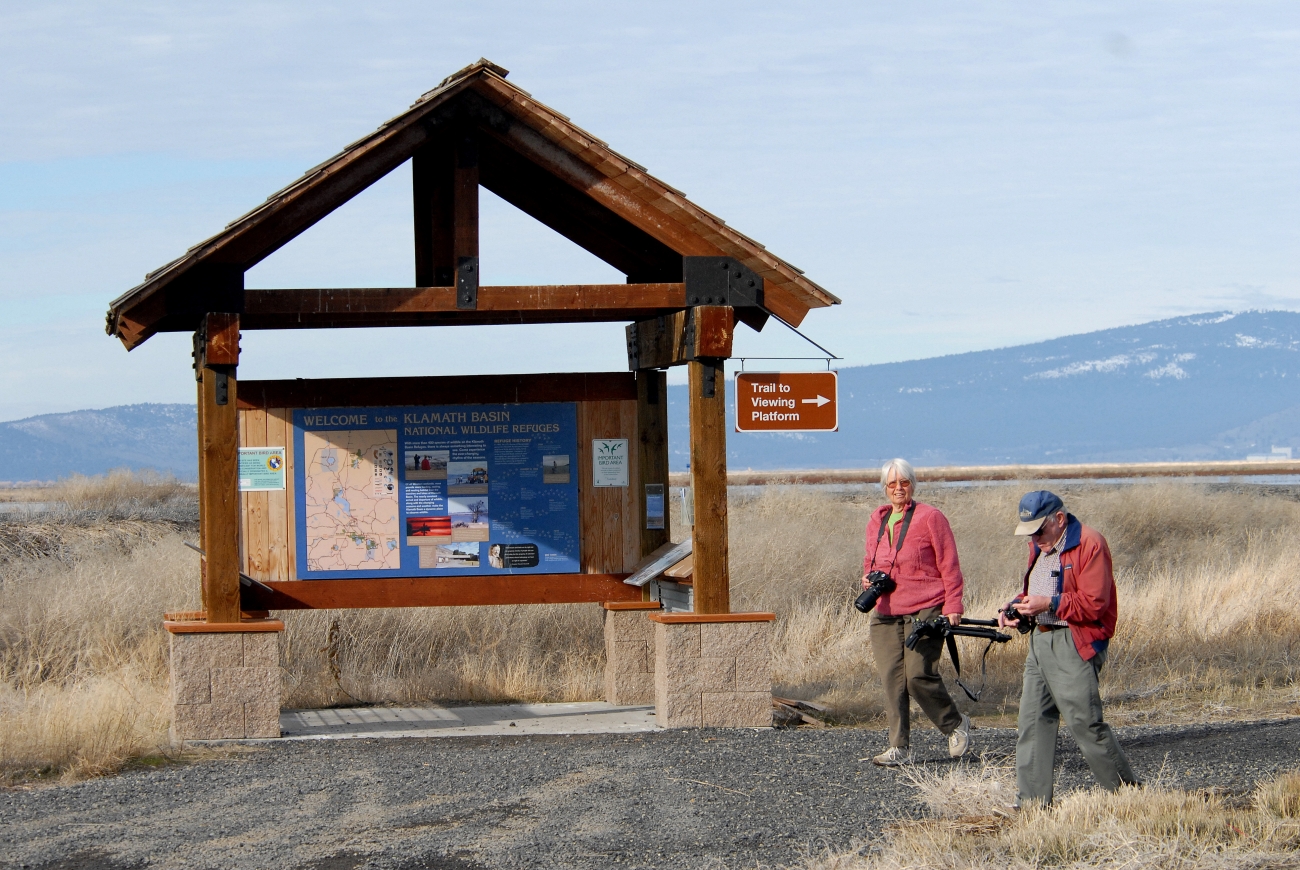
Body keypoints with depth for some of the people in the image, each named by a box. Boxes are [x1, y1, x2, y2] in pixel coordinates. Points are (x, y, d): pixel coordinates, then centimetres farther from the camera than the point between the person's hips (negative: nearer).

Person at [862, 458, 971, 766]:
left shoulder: (930, 518, -3)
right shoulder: (876, 521, 14)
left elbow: (949, 566, -3)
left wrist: (952, 607, -9)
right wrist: (868, 578, 3)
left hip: (924, 612, -5)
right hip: (886, 613, 5)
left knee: (919, 676, -11)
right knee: (891, 681, -2)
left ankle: (956, 724, 14)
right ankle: (899, 748, 1)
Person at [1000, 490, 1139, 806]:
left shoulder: (1090, 544, -13)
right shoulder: (1040, 546, 16)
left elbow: (1095, 604, -18)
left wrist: (1050, 603, -21)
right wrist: (1017, 606, 6)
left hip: (1073, 645, -9)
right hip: (1040, 639, 9)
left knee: (1085, 723, -10)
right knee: (1033, 721, 6)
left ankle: (1126, 791, 1)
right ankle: (1032, 801, 9)